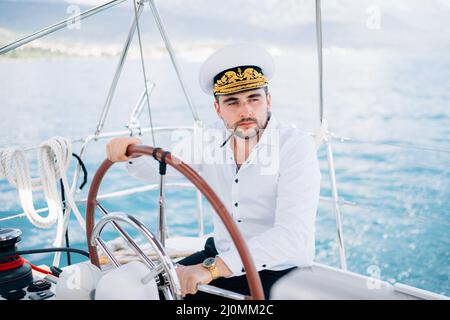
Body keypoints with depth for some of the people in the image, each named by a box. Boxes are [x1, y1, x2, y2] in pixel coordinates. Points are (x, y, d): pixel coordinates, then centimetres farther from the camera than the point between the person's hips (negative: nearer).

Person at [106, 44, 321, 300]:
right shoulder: (212, 141, -1)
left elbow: (293, 235, -30)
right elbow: (156, 166, 10)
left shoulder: (296, 146, -19)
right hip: (220, 257, 6)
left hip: (279, 271, -5)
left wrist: (213, 268, -38)